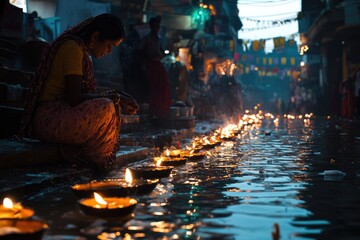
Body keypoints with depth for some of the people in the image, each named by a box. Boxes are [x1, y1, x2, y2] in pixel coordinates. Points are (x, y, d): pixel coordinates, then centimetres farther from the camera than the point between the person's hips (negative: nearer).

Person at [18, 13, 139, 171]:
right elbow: (74, 98, -22)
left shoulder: (82, 50, 16)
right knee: (106, 108, -27)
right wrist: (112, 97, -12)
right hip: (48, 118, -10)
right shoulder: (72, 48, -14)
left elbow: (84, 94, 14)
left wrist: (114, 95, 2)